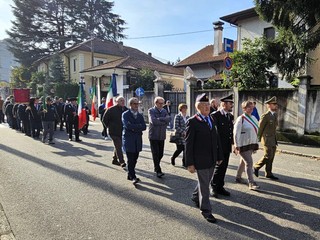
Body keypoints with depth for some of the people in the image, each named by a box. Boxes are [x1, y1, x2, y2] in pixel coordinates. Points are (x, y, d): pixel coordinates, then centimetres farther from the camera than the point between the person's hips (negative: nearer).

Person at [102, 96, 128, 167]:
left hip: (122, 132, 6)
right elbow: (104, 120, -2)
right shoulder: (111, 110, -9)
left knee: (118, 146, 17)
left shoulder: (126, 109, 5)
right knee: (118, 147, -10)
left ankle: (115, 160, 32)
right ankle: (122, 162, -7)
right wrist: (109, 127, 0)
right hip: (114, 132, -6)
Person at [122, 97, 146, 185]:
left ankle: (130, 174, 22)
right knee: (130, 159, -8)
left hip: (138, 140, 5)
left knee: (134, 159, 8)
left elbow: (144, 127, 2)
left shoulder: (140, 115, 15)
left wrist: (134, 128, -11)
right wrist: (139, 126, -9)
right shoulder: (125, 114, 0)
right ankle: (133, 177, -4)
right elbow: (128, 125, -16)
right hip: (129, 140, -5)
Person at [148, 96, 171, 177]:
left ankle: (156, 167, 31)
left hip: (162, 136, 5)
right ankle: (158, 171, 1)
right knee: (156, 154, -5)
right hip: (153, 136, -5)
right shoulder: (151, 111, -4)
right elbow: (153, 121, -20)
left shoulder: (164, 111, 11)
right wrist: (164, 122, -13)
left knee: (160, 154, 11)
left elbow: (169, 118, -6)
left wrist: (159, 119, -17)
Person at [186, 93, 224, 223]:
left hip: (211, 159, 7)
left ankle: (196, 197, 47)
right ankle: (206, 210, 23)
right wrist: (190, 163, -15)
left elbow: (216, 139, 12)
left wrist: (219, 155, 11)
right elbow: (188, 144, -14)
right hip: (200, 160, -6)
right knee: (204, 185, 5)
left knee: (205, 182, 22)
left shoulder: (212, 120, 8)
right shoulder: (192, 121, -13)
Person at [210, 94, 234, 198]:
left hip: (227, 147, 7)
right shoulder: (215, 115, -12)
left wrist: (232, 142, 9)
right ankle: (214, 187, 16)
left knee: (224, 167, 13)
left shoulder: (230, 116, 12)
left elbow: (231, 130, 16)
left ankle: (220, 187, 26)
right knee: (219, 166, -2)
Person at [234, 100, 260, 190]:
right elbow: (236, 133, -14)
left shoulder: (254, 118, 10)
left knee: (243, 161, 17)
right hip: (243, 145, -7)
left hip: (251, 144, 7)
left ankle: (238, 177, 32)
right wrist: (237, 146, -17)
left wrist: (256, 144, 16)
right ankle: (251, 183, -3)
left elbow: (255, 132, 17)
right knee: (249, 162, -9)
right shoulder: (241, 119, -12)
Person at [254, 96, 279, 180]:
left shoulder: (275, 115, 10)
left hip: (273, 139, 8)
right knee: (268, 156, -9)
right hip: (267, 139, -8)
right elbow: (259, 128, -11)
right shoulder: (265, 116, -15)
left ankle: (268, 173, 19)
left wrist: (275, 139, 19)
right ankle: (256, 167, 11)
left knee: (271, 157, 9)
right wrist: (258, 140, -6)